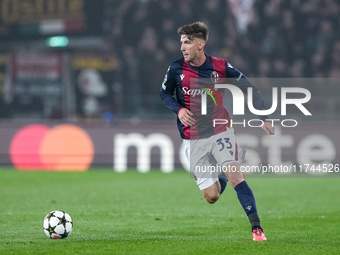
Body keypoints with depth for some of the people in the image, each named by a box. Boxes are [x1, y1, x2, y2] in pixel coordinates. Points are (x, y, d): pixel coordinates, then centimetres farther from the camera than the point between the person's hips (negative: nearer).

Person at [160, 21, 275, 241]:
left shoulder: (220, 67, -8)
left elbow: (249, 88, 2)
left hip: (220, 131, -1)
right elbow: (165, 93, 11)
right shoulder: (176, 69, -5)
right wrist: (179, 109, -9)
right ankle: (221, 177, 37)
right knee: (211, 197, -1)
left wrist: (264, 117, -3)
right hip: (193, 139, 1)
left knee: (235, 176, -22)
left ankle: (257, 229, -19)